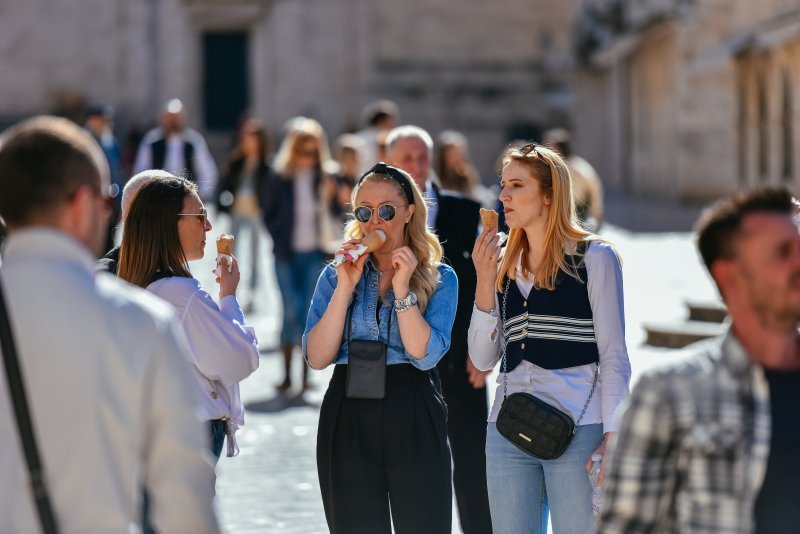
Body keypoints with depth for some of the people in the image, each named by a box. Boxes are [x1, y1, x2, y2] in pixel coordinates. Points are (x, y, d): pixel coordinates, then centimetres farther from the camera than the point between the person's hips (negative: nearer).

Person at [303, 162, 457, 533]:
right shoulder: (335, 276, 8)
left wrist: (402, 289, -15)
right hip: (348, 420, 2)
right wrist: (345, 287, -9)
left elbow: (425, 355, -9)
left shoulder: (439, 278, 3)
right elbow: (317, 358, -3)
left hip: (413, 421, -2)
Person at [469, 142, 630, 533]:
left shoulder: (592, 257, 0)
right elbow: (483, 358, 9)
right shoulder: (505, 266, 15)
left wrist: (612, 436, -12)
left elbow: (613, 355, -4)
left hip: (578, 428, -5)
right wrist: (485, 280, 0)